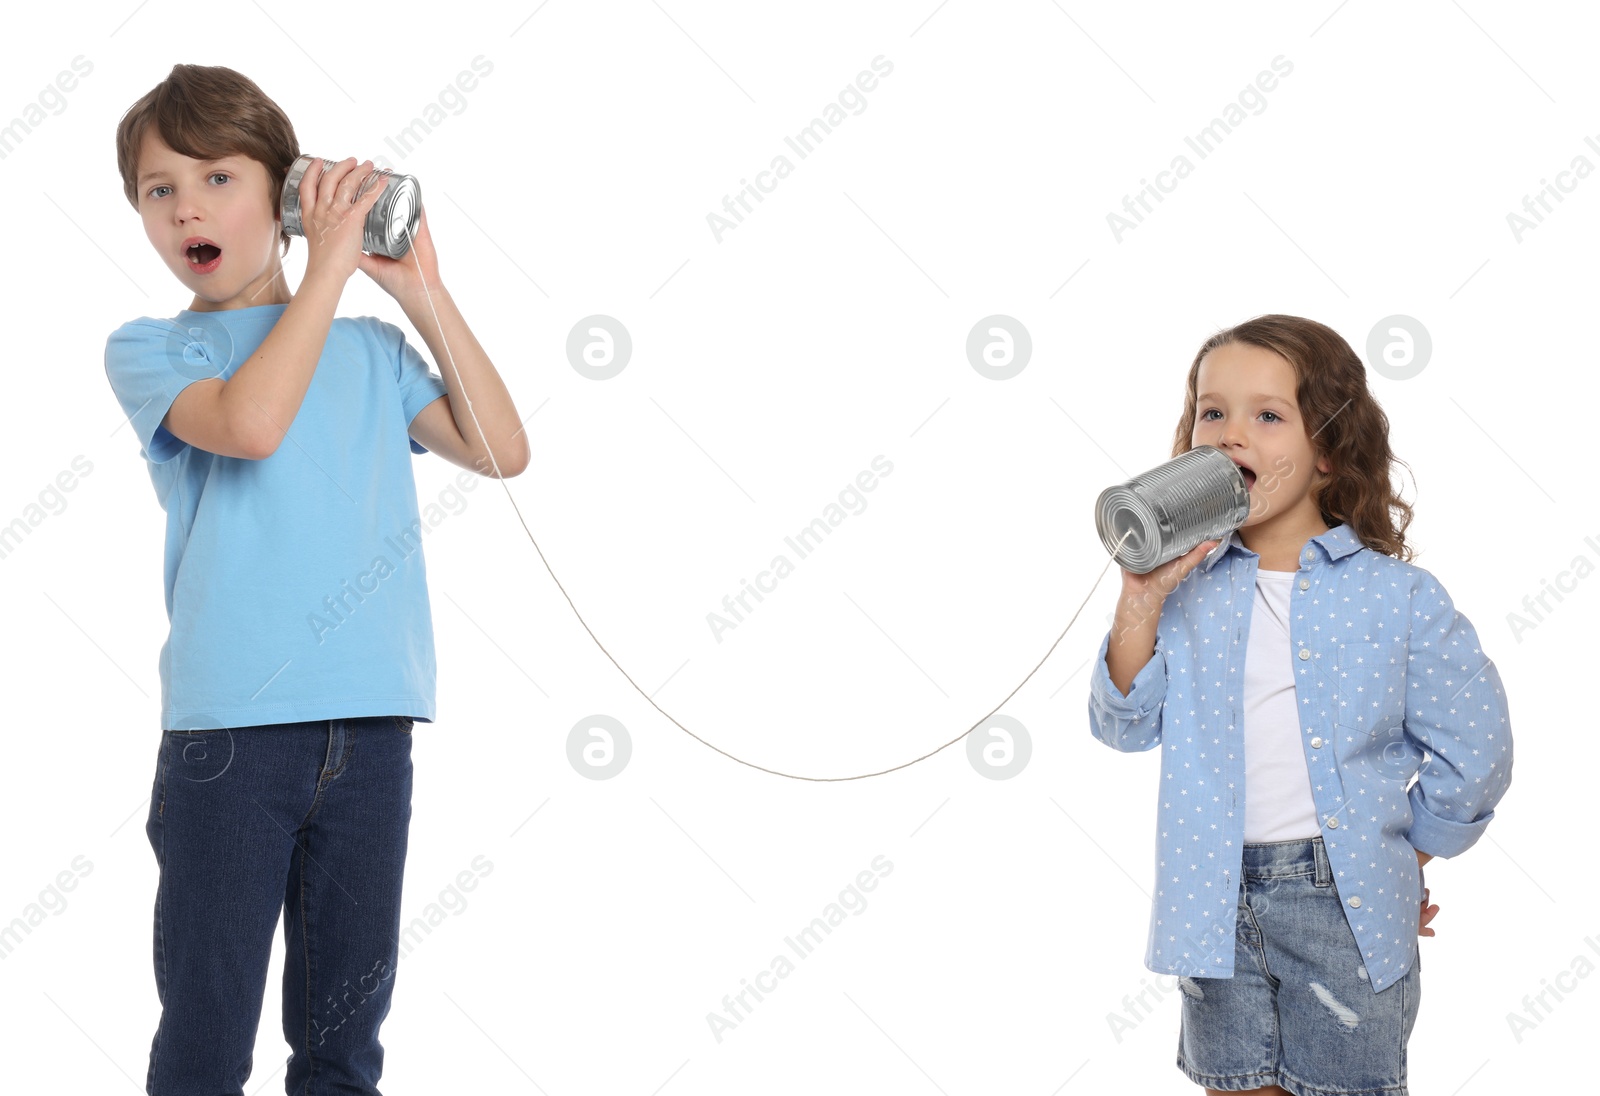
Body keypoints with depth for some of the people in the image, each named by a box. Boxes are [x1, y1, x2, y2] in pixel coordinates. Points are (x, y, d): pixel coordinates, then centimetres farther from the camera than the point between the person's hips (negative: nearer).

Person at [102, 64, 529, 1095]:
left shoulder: (370, 348, 15)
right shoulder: (149, 349, 4)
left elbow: (501, 450, 5)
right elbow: (249, 422, -17)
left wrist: (425, 293, 4)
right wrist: (330, 265, -11)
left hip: (371, 718, 3)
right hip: (230, 726, -3)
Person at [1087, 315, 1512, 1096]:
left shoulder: (1398, 597, -6)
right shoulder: (1186, 589, 1)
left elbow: (1472, 749, 1)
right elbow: (1126, 726, -4)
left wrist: (1409, 852, 7)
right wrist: (1141, 604, -15)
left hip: (1345, 906, -2)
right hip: (1216, 903, 2)